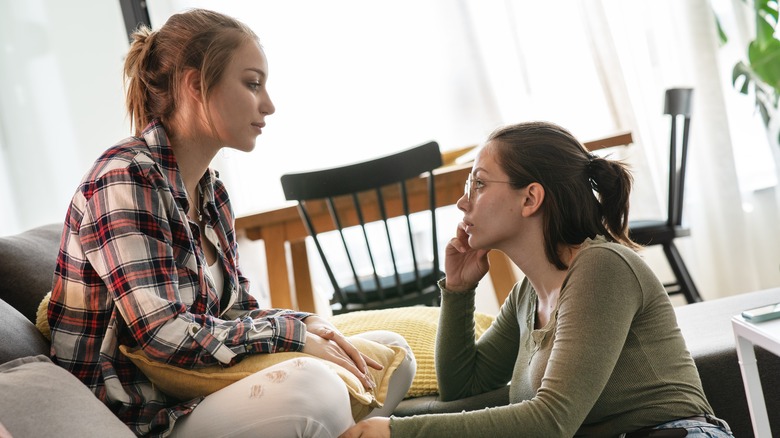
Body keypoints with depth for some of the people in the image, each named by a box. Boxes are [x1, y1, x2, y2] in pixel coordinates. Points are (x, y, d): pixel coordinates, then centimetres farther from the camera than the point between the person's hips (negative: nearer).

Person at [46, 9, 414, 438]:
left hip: (199, 393, 9)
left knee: (391, 352, 8)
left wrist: (312, 324, -5)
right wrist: (294, 335, -16)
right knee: (312, 385, -33)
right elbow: (165, 335, -23)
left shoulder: (211, 190, 13)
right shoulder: (126, 178, -15)